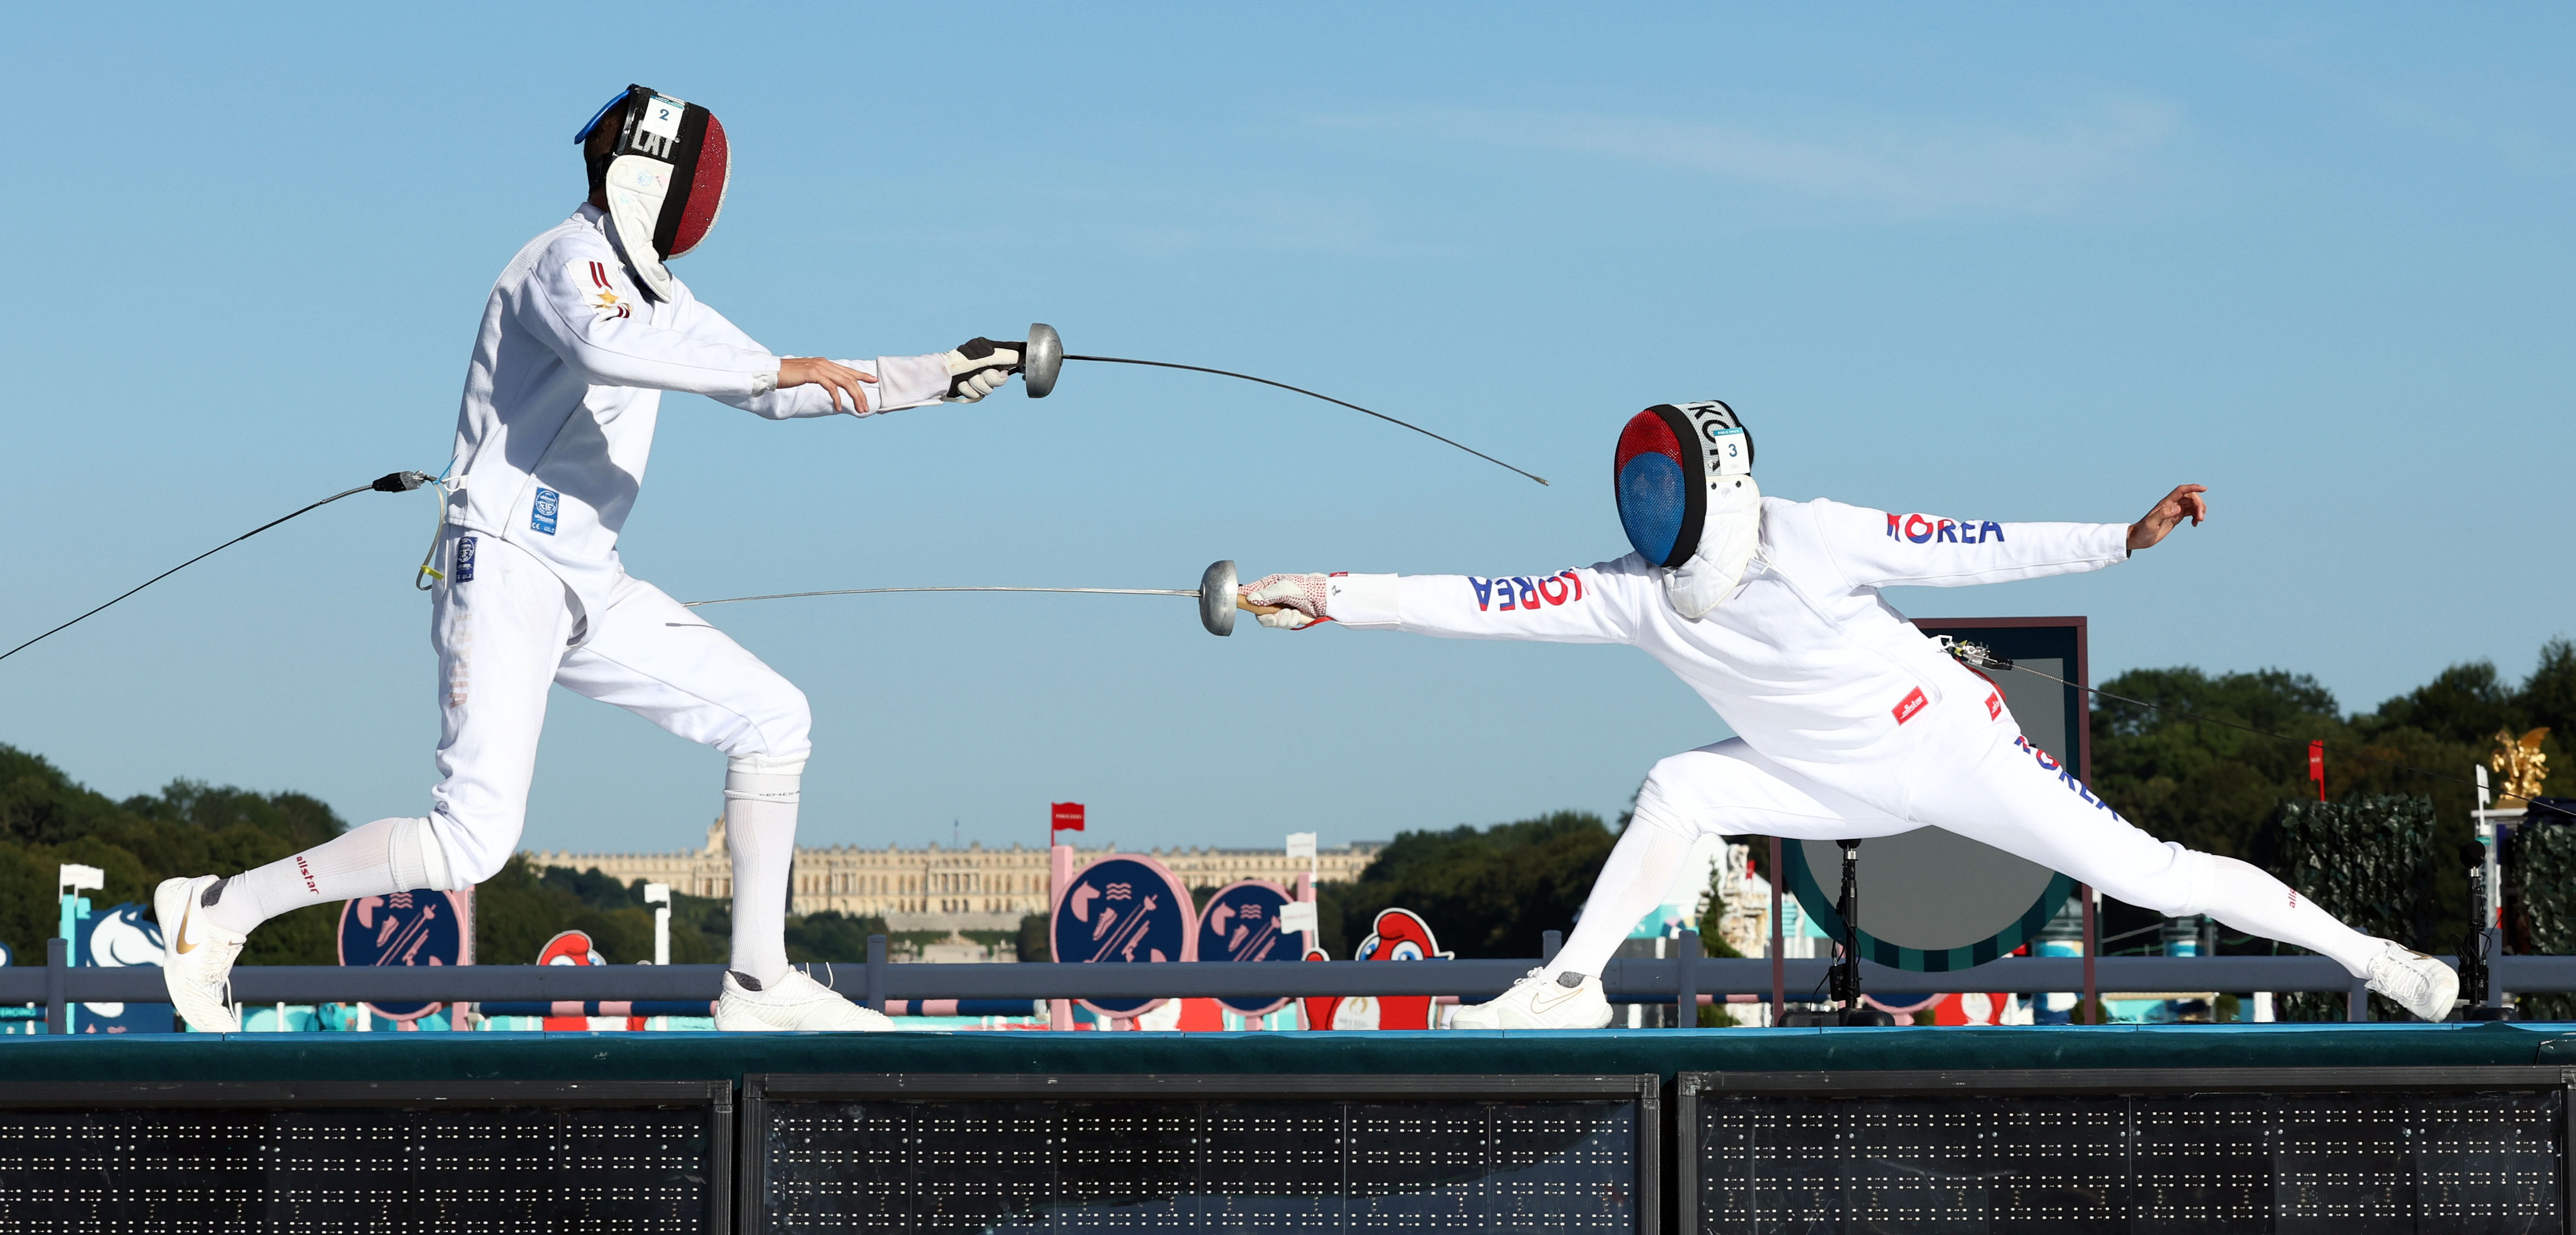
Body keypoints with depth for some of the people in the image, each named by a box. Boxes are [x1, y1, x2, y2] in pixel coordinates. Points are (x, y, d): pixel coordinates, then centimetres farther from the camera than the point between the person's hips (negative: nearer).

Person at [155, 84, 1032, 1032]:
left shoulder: (649, 291, 15)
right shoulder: (570, 262, -14)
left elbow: (771, 393, 21)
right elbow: (604, 347, -38)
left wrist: (943, 375, 15)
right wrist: (778, 370, -37)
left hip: (587, 585, 10)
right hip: (503, 573, -9)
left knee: (772, 722, 3)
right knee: (473, 846, -14)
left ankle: (758, 985, 7)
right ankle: (217, 913, 0)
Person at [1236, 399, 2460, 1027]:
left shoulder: (1811, 539, -24)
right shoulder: (1637, 594, -10)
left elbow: (1969, 551, -22)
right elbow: (1490, 606, -14)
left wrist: (2125, 537, -28)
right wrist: (1333, 599, -22)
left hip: (1945, 742, -5)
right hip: (1835, 779, 5)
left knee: (2139, 873, -10)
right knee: (1674, 792, -11)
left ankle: (2360, 952, 1)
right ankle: (1570, 988, -2)